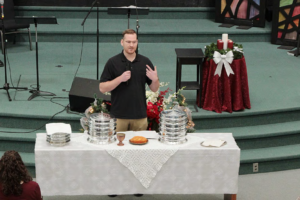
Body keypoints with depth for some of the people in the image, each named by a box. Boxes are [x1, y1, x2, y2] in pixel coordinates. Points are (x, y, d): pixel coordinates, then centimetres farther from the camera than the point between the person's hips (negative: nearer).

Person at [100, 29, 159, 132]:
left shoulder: (145, 62, 6)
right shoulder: (113, 62, -1)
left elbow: (154, 89, 9)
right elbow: (102, 88, -4)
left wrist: (155, 79, -13)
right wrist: (120, 79, -17)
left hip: (140, 116, 2)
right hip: (119, 116, -2)